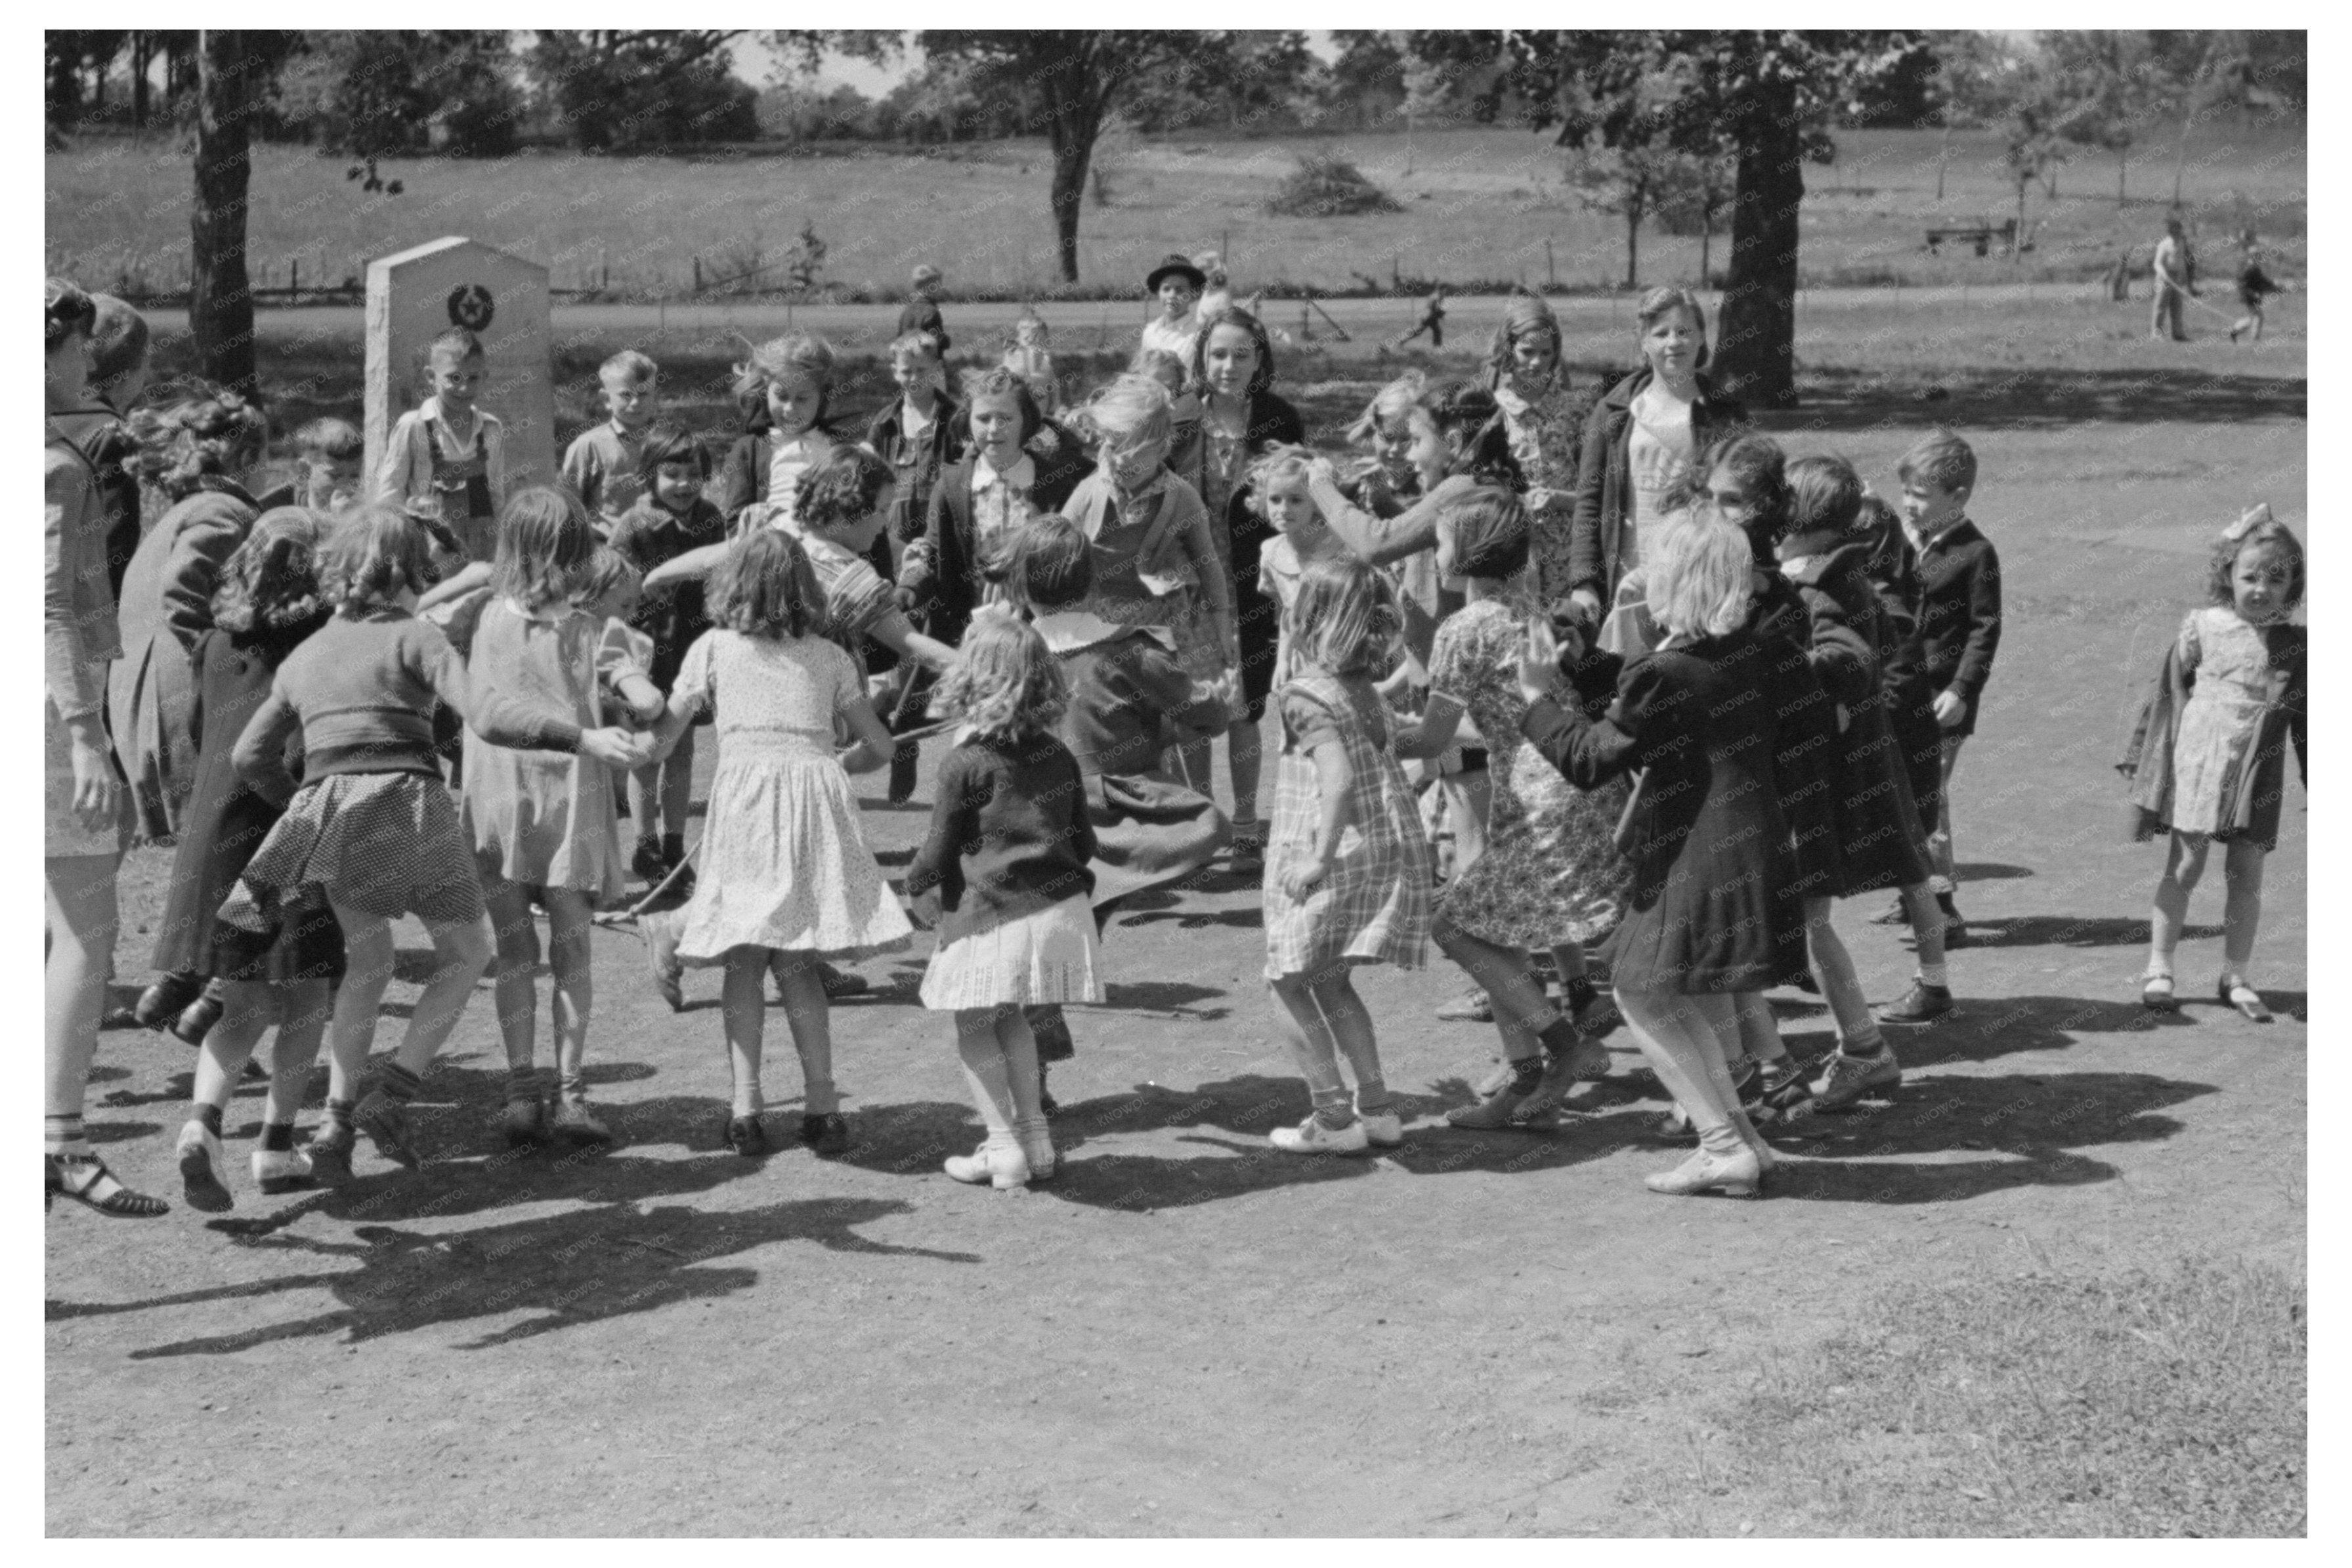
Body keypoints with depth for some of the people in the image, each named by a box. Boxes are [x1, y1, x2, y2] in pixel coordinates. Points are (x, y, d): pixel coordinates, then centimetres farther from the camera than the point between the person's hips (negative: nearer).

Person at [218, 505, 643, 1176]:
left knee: (367, 961, 24)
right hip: (408, 804, -5)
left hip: (328, 814, 5)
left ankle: (337, 1120, 15)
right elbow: (486, 715, -13)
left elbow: (251, 757, 19)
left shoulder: (303, 658, 18)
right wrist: (581, 737, -16)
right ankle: (392, 1095, 3)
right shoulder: (414, 638, 2)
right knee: (467, 952, 15)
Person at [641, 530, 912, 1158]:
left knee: (744, 961, 4)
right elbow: (880, 747, 18)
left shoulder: (714, 647, 11)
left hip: (744, 786, -2)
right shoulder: (828, 656, 17)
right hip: (818, 789, 2)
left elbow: (662, 737, 10)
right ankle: (822, 1107, 5)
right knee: (799, 965, 8)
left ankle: (745, 1110, -2)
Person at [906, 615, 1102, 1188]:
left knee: (974, 1027, 10)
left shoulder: (965, 763, -11)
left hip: (992, 919, -6)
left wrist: (920, 887, 15)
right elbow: (1084, 840, 14)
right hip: (1061, 909, 6)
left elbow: (941, 849, -5)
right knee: (1010, 1020, 24)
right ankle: (1034, 1136, 24)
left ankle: (1005, 1146, 6)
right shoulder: (1058, 756, 5)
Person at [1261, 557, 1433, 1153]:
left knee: (1289, 982, 4)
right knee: (1332, 982, 20)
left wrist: (1320, 858, -23)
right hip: (1393, 848, 8)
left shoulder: (1306, 694, -15)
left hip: (1334, 854, -8)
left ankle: (1334, 1117, 2)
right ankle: (1377, 1106, 19)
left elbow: (1339, 776, -26)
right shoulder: (1363, 686, 10)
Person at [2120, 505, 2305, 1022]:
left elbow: (2306, 720, 9)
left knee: (2247, 875, 5)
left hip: (2258, 775, 2)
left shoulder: (2296, 647, 2)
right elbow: (2169, 692, 4)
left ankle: (2235, 977, 17)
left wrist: (2318, 785, 9)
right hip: (2199, 765, -2)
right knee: (2183, 868, 3)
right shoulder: (2204, 628, -3)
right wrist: (2144, 762, 5)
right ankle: (2158, 969, 12)